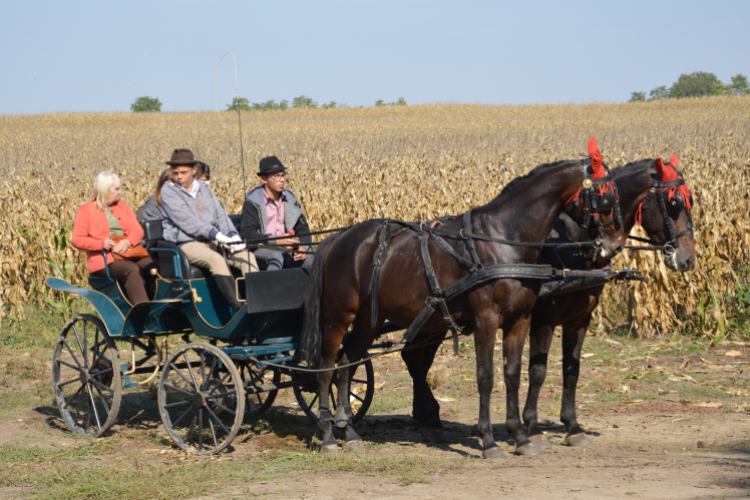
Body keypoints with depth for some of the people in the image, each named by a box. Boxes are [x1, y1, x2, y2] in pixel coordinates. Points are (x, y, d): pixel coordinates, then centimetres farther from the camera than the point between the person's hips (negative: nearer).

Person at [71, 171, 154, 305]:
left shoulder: (122, 206, 20)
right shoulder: (86, 210, 6)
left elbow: (137, 230, 12)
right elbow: (77, 240, -2)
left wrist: (128, 242, -12)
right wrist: (101, 243, -16)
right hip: (104, 260, -5)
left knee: (153, 263, -25)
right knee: (132, 269, -34)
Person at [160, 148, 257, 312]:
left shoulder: (204, 188, 18)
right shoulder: (168, 191, -2)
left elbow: (220, 214, 12)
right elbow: (186, 220, -14)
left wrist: (232, 235, -9)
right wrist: (218, 235, -23)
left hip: (212, 243, 6)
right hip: (187, 244, -6)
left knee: (248, 257, -16)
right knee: (216, 260, -35)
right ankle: (239, 308, -41)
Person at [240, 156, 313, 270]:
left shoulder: (290, 199, 14)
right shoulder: (253, 202, -3)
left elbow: (303, 229, 16)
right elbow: (247, 234, -13)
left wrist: (302, 247, -8)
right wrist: (276, 241, -25)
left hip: (286, 253, 5)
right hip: (260, 251, -5)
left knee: (312, 260, -24)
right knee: (276, 256, -39)